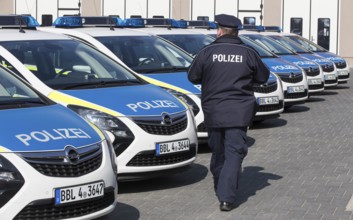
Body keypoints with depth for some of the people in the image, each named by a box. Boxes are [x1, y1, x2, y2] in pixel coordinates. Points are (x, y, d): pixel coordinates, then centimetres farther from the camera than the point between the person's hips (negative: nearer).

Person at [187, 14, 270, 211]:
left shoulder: (207, 52, -2)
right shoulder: (248, 54, -1)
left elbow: (193, 76, 6)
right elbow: (263, 77, 11)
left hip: (213, 111, 1)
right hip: (239, 113, -1)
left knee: (218, 152, 17)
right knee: (234, 154, -4)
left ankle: (220, 189, 31)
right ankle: (226, 197, -14)